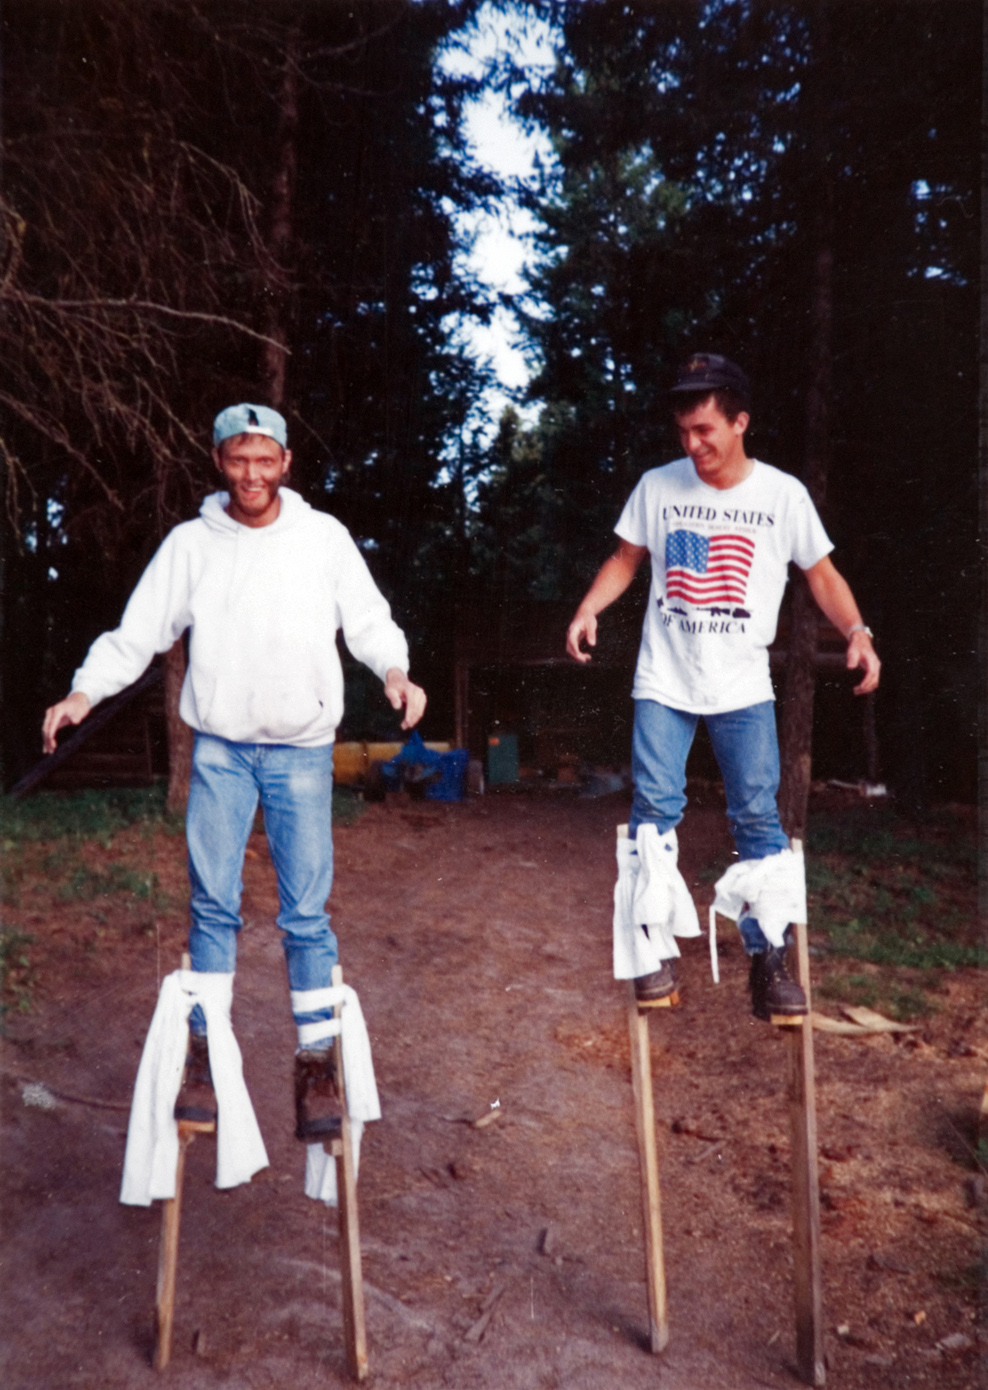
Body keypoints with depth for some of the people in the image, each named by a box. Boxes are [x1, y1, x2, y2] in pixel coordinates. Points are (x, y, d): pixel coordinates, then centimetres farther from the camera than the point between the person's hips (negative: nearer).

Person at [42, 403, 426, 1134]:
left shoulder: (325, 537, 1)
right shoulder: (191, 543, 3)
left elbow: (369, 620, 1)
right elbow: (138, 631, 4)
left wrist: (396, 671, -18)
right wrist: (84, 692, -10)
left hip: (303, 750, -1)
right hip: (220, 748, 1)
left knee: (307, 911, 1)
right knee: (212, 903, 4)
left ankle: (318, 1060, 12)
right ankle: (204, 1052, 18)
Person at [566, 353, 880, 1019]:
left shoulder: (783, 494, -3)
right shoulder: (657, 486, 0)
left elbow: (821, 572, 4)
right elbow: (626, 558, 11)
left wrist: (856, 631, -12)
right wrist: (589, 609, -6)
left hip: (743, 688, -1)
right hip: (664, 682, 1)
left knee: (759, 818, -1)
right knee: (654, 809, -4)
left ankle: (768, 956, 12)